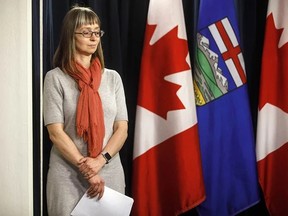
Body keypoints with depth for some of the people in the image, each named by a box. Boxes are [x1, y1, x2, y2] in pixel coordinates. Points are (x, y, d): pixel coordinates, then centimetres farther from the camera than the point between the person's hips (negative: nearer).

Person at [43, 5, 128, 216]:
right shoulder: (56, 78, -2)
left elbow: (122, 129, 3)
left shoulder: (112, 78, 8)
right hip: (68, 175, -3)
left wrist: (100, 160, -13)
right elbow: (56, 133, -8)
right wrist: (86, 169, -14)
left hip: (110, 173, 3)